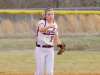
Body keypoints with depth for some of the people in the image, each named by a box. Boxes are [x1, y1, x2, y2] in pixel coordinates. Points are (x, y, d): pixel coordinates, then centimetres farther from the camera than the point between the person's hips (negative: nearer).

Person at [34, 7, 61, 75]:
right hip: (40, 49, -4)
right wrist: (50, 26, -53)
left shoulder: (55, 25, 8)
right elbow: (41, 29, -34)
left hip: (50, 50, 4)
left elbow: (56, 39, 14)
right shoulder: (42, 22, -10)